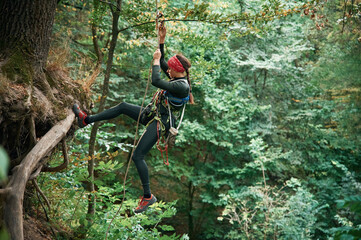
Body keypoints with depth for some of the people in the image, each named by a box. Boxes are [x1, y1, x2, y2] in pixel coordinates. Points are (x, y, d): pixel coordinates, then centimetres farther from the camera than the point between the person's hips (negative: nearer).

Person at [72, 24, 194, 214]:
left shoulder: (182, 86, -24)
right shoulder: (177, 78, 5)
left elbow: (156, 82, -32)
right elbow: (161, 62, 17)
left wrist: (156, 60, -19)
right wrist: (161, 41, 9)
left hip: (161, 123, -10)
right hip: (154, 116, 10)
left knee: (137, 156, -12)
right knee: (122, 107, 11)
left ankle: (148, 196, -2)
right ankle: (86, 119, 21)